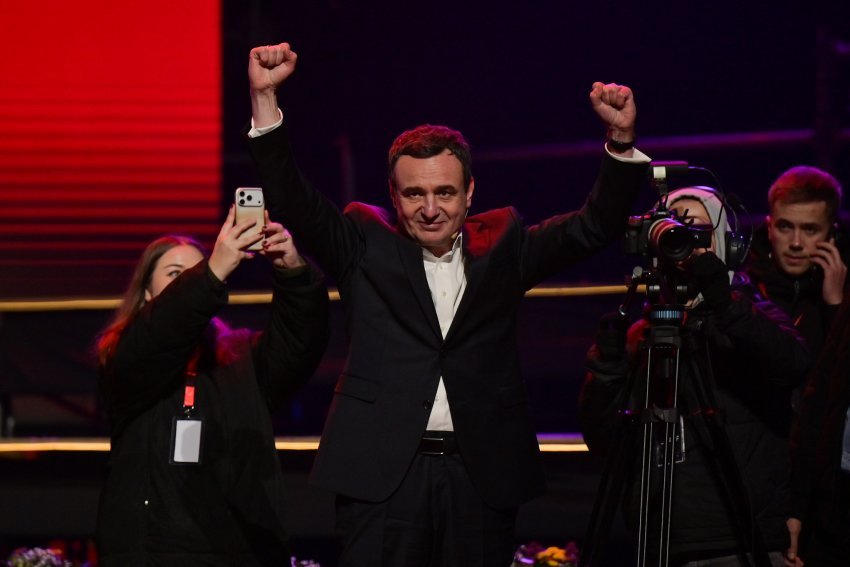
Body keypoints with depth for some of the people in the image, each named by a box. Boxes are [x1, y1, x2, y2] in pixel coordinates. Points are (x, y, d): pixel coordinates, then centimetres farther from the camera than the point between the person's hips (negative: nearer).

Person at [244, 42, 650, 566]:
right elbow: (294, 203, -2)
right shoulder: (367, 243, 8)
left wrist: (621, 139, -11)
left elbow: (593, 228, 5)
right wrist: (265, 99, -15)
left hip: (481, 477, 2)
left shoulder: (500, 245, 11)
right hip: (384, 474, -1)